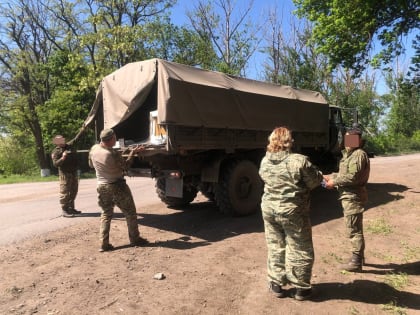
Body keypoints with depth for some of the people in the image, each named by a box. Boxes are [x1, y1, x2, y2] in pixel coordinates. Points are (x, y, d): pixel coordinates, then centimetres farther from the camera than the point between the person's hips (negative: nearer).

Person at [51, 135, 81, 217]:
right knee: (65, 193, -5)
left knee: (73, 192, 15)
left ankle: (71, 208, 27)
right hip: (65, 174, -7)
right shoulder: (55, 152, -8)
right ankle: (65, 211, 1)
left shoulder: (69, 146, 10)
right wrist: (62, 158, -32)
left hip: (74, 173, 7)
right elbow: (55, 163, -18)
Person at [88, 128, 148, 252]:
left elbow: (91, 165, 13)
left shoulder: (93, 149, -3)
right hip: (117, 186, -6)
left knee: (106, 214, 16)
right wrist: (132, 153, -3)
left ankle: (104, 243, 11)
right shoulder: (113, 154, -22)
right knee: (130, 213, 9)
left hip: (102, 186, 6)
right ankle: (134, 239, 18)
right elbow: (125, 166, -9)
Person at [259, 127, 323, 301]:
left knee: (275, 248, 17)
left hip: (269, 209, 5)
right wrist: (317, 173, 12)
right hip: (293, 211, -5)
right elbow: (315, 182, -8)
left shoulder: (265, 161, -1)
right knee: (300, 250, 12)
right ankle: (301, 288, 24)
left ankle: (276, 284, 27)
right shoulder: (299, 161, -17)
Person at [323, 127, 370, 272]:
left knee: (353, 230, -3)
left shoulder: (359, 154, -17)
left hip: (353, 197, -11)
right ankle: (359, 257, 32)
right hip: (349, 197, 11)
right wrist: (331, 176, 6)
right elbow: (343, 173, 20)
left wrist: (334, 182, -16)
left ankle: (356, 262, 6)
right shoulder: (349, 154, 16)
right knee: (355, 228, 19)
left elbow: (352, 177, -24)